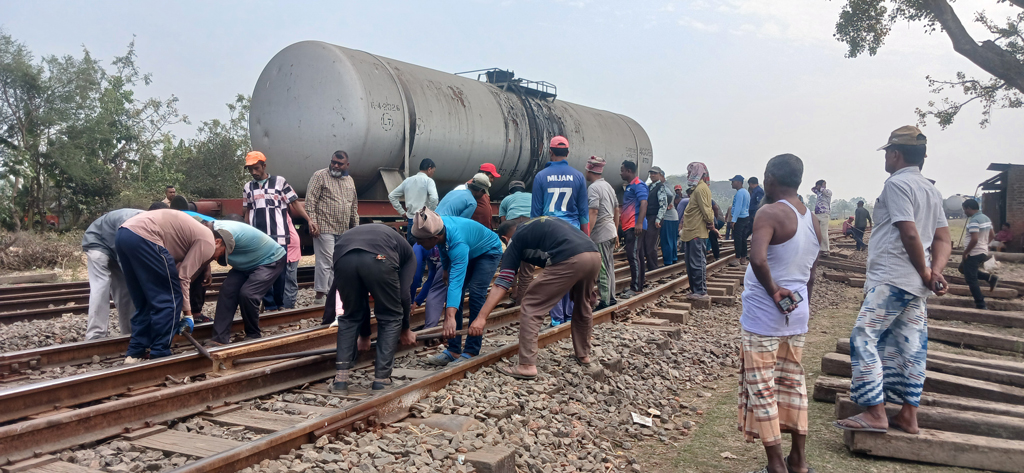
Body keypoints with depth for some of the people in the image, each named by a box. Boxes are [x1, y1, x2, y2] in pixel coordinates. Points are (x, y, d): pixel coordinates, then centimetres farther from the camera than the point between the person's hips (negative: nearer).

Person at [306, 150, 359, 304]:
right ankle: (320, 293, -1)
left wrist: (355, 225, 18)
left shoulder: (349, 180, 16)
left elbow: (354, 206, 22)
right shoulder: (320, 176, -4)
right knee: (325, 262, -7)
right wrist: (312, 222, -15)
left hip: (343, 230, 6)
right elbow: (310, 200, -9)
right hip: (325, 228, -6)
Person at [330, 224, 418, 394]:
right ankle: (381, 380, 18)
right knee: (390, 317, 18)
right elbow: (403, 294, 22)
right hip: (378, 258, -4)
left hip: (343, 256, 4)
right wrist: (405, 329, 38)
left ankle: (340, 379, 19)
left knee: (350, 317, 25)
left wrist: (365, 334, 54)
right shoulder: (407, 252, 35)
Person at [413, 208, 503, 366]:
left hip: (488, 251, -7)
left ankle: (472, 352, -16)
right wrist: (446, 269, 18)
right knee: (453, 290, -6)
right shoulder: (440, 229, -23)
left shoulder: (458, 243, -44)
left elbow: (456, 281, -53)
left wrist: (450, 317, -60)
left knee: (475, 293, -22)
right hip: (469, 252, 8)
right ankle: (454, 350, -4)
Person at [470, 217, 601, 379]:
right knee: (583, 306, 31)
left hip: (569, 260, -7)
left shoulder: (516, 239, 16)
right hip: (595, 255, 7)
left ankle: (527, 366, 2)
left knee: (531, 307, 5)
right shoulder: (544, 223, 36)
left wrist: (481, 317, 6)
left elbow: (502, 283, 8)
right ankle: (583, 355, 43)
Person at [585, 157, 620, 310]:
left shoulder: (593, 188, -13)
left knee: (602, 269, -6)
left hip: (600, 233, -9)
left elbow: (593, 212, -22)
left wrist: (587, 234, -23)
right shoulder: (608, 186, 15)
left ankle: (604, 301, -3)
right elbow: (617, 210, 19)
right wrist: (616, 231, 24)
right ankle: (611, 298, 20)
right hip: (610, 231, 9)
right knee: (609, 267, 14)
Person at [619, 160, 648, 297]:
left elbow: (643, 204, -20)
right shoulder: (629, 186, 21)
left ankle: (635, 288, -14)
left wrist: (639, 223, -27)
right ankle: (639, 285, 20)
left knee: (633, 255, -14)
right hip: (629, 226, 11)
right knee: (637, 256, 14)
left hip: (635, 227, -11)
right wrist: (620, 217, 28)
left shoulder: (638, 185, -9)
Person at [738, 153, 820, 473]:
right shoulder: (812, 220, 8)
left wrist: (773, 289, -20)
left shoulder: (770, 213, -17)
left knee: (761, 388, 3)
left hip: (763, 316, -8)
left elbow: (757, 259, -35)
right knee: (793, 383, 18)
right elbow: (810, 275, 16)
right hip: (797, 315, 8)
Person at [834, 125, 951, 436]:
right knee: (908, 348, 11)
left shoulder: (897, 184, -10)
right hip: (916, 285, 9)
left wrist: (925, 273, -8)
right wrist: (935, 272, -2)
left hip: (891, 279, -9)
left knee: (864, 340, -6)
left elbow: (909, 234, -18)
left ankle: (875, 413, -7)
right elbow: (943, 240, 12)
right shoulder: (931, 190, 18)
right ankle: (908, 416, 17)